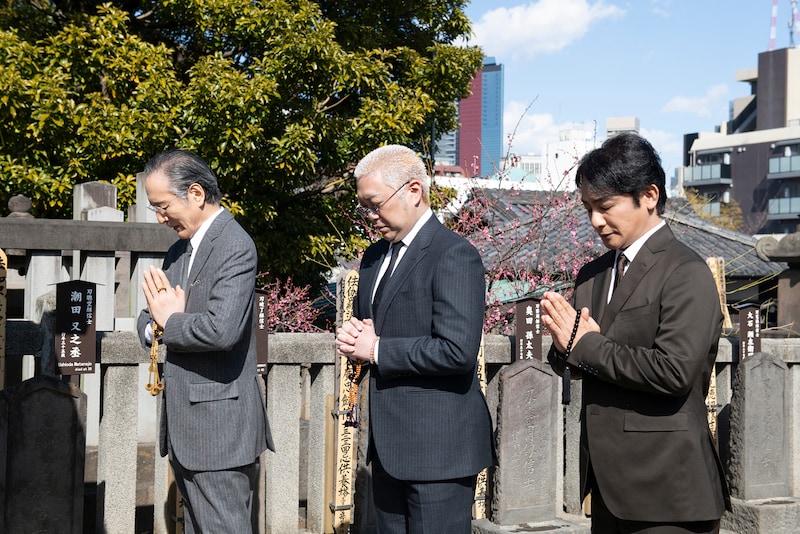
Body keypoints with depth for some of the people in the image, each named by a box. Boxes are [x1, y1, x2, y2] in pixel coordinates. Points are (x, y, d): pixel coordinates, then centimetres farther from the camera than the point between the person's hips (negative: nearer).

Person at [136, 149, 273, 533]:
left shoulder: (235, 247, -14)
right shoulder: (179, 251, 15)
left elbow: (221, 330, -27)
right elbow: (150, 318, 19)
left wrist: (170, 321, -9)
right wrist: (154, 324, -5)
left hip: (218, 424, -9)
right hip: (185, 425, 9)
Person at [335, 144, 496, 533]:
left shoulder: (454, 255, -14)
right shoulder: (375, 256, 14)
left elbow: (458, 350, -24)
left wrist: (378, 350, -15)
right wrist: (352, 338, 0)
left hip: (438, 446, -8)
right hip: (389, 443, 9)